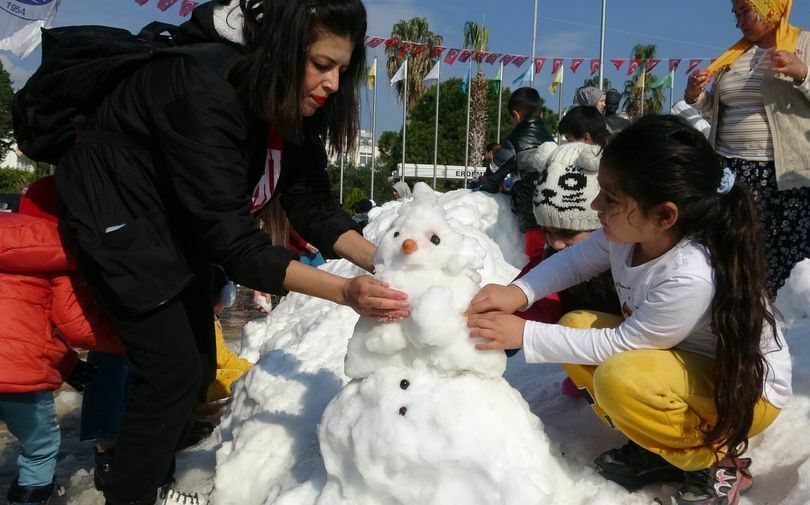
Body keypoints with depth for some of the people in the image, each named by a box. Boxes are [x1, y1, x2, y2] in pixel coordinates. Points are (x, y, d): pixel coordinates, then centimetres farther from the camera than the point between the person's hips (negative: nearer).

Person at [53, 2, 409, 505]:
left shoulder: (291, 105, -11)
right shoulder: (205, 89, -35)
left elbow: (312, 202, -11)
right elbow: (232, 238, -36)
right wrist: (343, 291, -41)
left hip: (183, 223, 8)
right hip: (119, 215, -8)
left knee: (198, 365, 11)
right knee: (174, 372, -9)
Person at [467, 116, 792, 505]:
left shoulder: (691, 278, -37)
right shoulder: (629, 231, -17)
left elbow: (620, 344, -27)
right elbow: (572, 261, 0)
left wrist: (525, 334, -24)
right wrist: (517, 292, -18)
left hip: (746, 388, -8)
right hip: (682, 359, 8)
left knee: (620, 379, -32)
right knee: (575, 326, -7)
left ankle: (718, 460, -4)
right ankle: (658, 448, 4)